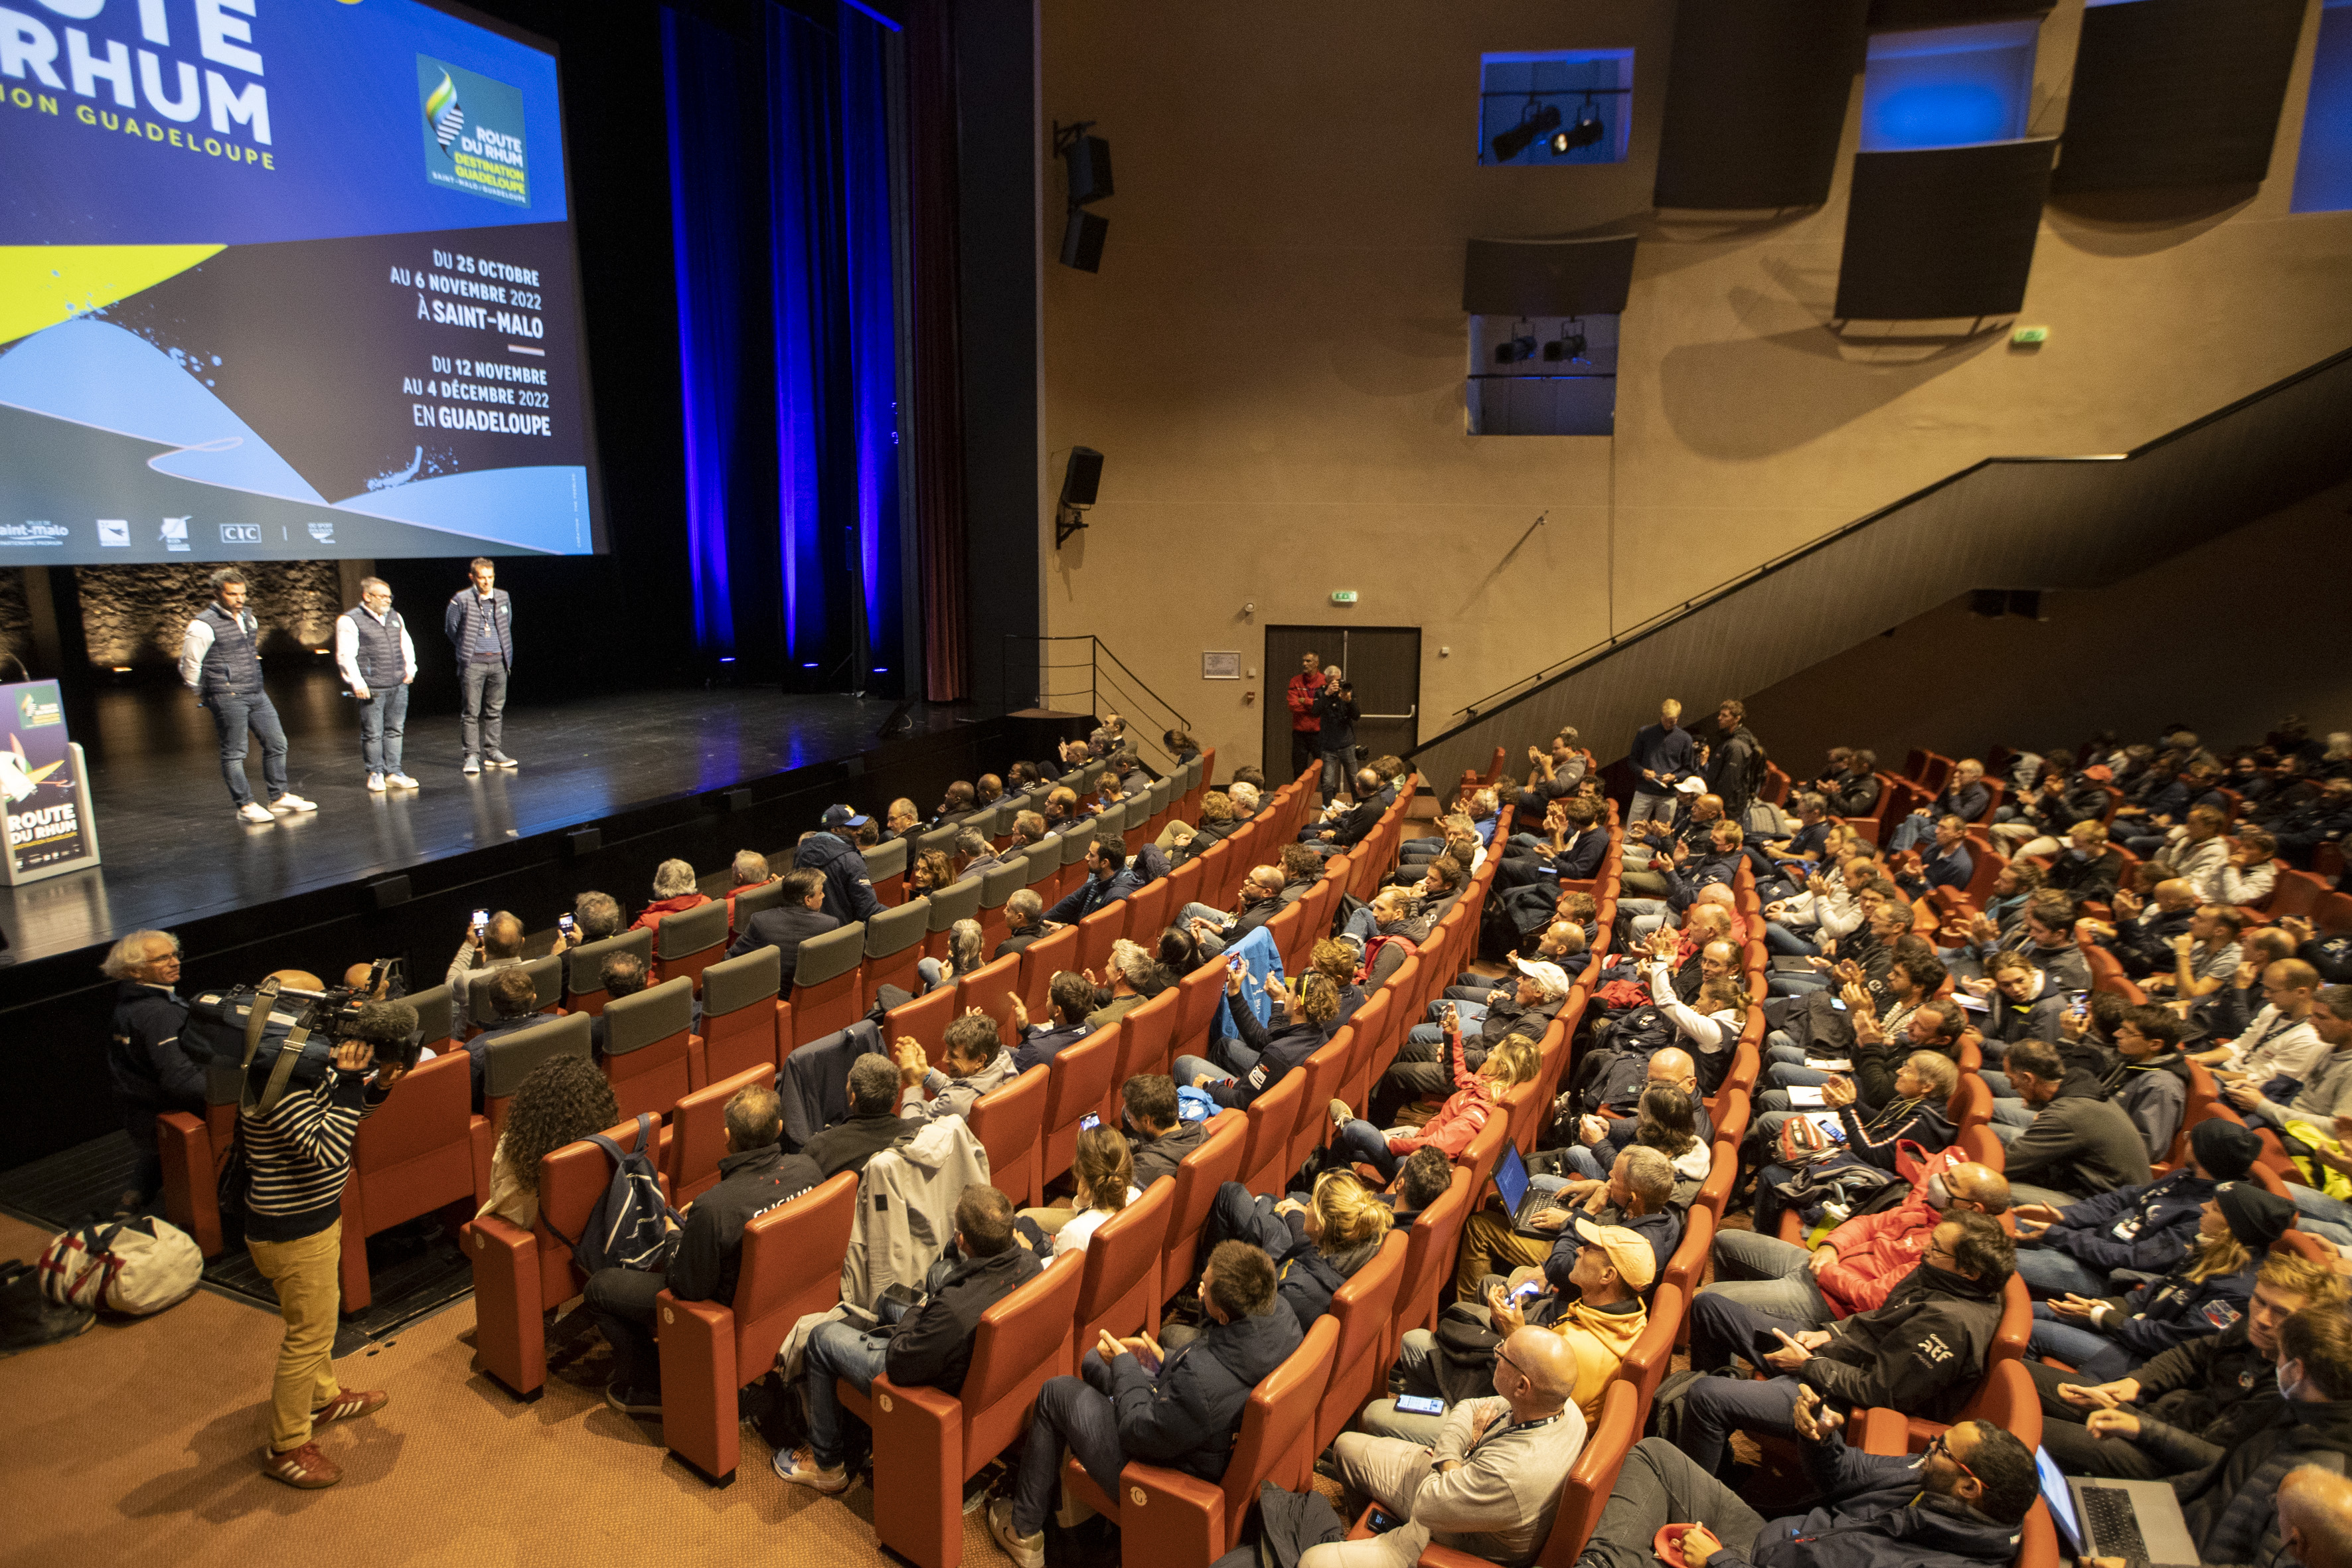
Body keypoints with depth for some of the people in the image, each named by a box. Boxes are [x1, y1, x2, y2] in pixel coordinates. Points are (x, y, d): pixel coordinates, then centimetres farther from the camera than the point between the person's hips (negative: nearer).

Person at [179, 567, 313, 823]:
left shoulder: (248, 617, 11)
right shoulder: (203, 625, -11)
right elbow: (189, 665, -5)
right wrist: (205, 695, 7)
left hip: (256, 693, 7)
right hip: (228, 698, -7)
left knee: (276, 743, 9)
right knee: (234, 752, -1)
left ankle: (280, 797, 18)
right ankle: (245, 805, 6)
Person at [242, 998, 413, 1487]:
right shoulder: (281, 1084, -32)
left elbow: (338, 1123, 11)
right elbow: (328, 1152, -35)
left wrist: (376, 1088, -6)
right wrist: (349, 1083, -36)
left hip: (315, 1217, 10)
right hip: (292, 1232, -10)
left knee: (316, 1320, 29)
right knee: (310, 1335, 6)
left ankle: (324, 1397, 50)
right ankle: (286, 1448, 24)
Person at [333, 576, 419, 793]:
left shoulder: (395, 617, 15)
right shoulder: (349, 621, -6)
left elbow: (406, 644, 26)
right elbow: (345, 655, -10)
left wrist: (410, 669, 15)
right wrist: (357, 683, -15)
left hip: (399, 685, 6)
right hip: (371, 689, -6)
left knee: (395, 730, 9)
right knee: (373, 733, 0)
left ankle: (393, 772, 15)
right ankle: (375, 773, 12)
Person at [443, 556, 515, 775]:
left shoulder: (503, 598, 7)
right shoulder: (461, 600, -6)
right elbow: (451, 629, 5)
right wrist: (466, 651, 10)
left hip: (498, 661, 4)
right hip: (473, 663, -4)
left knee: (496, 709, 8)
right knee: (471, 711, -3)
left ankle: (492, 752, 16)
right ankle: (472, 756, 0)